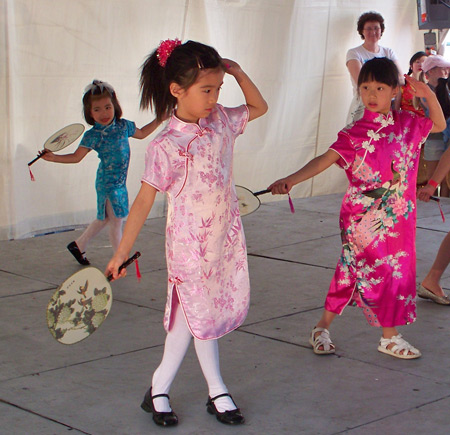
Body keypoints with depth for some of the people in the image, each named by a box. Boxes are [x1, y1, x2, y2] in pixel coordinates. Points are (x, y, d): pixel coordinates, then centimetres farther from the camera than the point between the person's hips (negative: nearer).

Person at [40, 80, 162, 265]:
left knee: (104, 218, 18)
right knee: (116, 220, 1)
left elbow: (141, 133, 21)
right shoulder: (93, 135, -13)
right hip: (108, 182, -7)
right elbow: (76, 156, -8)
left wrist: (159, 120, 18)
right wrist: (53, 157, -20)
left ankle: (78, 244, 34)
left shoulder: (123, 125, 2)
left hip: (119, 181, 7)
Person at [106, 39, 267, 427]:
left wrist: (239, 74, -2)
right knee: (201, 315, 5)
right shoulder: (166, 147, -19)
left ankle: (159, 388, 24)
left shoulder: (221, 120, -1)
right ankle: (217, 392, 22)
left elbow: (259, 107, 17)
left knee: (192, 316, 12)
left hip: (227, 238, 6)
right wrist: (122, 251, -13)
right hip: (191, 245, -6)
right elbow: (144, 200, -15)